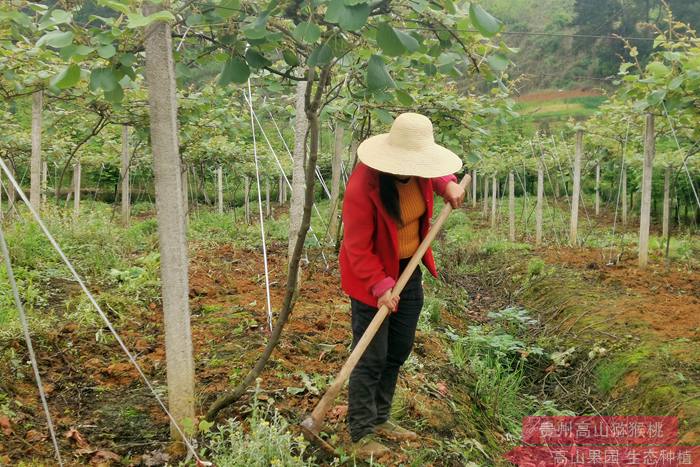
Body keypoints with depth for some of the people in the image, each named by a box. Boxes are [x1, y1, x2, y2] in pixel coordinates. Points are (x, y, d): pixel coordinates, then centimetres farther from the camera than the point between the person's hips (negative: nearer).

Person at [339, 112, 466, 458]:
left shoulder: (417, 171, -8)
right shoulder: (363, 187, -28)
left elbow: (435, 173, 20)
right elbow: (357, 250, -24)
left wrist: (448, 184, -1)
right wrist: (381, 287, -31)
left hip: (409, 269, 8)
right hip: (371, 277, -8)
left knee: (398, 351, 15)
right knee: (372, 358, -3)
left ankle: (379, 419, 31)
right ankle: (362, 434, 12)